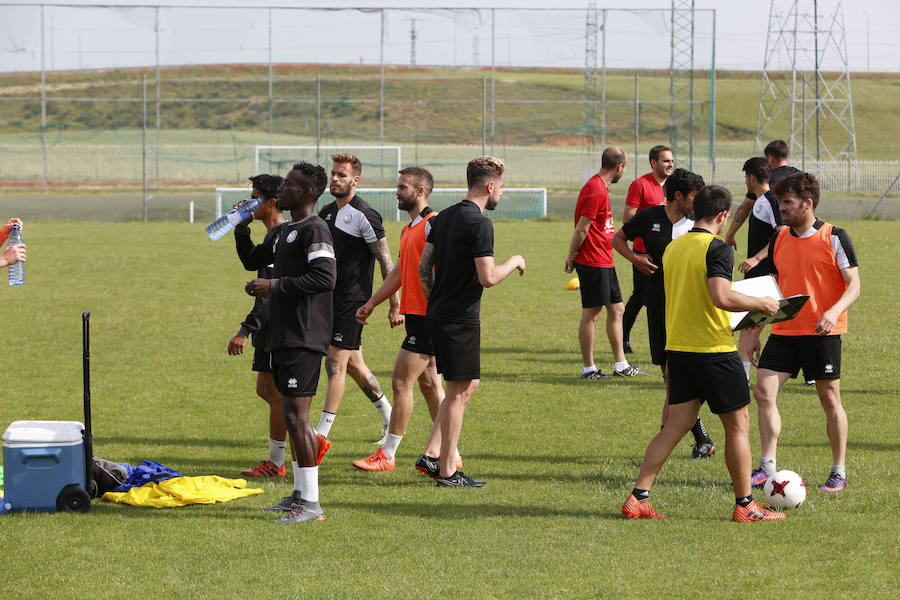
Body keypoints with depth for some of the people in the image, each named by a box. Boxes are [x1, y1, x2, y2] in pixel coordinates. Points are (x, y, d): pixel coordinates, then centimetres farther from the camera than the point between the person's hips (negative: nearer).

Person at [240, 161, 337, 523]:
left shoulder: (315, 230, -11)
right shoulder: (280, 232, 19)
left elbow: (325, 277, -22)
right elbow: (252, 260, 34)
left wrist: (274, 286, -18)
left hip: (304, 338, -10)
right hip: (284, 336, 10)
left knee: (296, 413, -12)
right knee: (292, 414, 13)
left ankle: (311, 503, -11)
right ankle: (300, 494, 20)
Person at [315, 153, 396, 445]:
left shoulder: (364, 215, -13)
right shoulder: (327, 212, 11)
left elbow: (385, 260, -12)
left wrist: (394, 304, -13)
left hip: (352, 300, -8)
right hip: (332, 298, 8)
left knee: (335, 363, -9)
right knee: (353, 364, 14)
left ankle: (321, 435, -9)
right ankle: (389, 418, 29)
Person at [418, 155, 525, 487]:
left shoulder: (445, 217, 11)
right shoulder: (479, 223, -16)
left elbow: (423, 266, 15)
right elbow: (488, 277, -21)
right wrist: (513, 262, -4)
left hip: (439, 313, 9)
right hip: (460, 319, -9)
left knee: (469, 385, 18)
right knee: (458, 392, -3)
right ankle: (447, 472, 1)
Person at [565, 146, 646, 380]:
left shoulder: (600, 187, 14)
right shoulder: (596, 190, -18)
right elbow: (581, 229, -18)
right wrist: (572, 256, -9)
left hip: (604, 262, 10)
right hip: (593, 262, -10)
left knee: (616, 309, 13)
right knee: (591, 313, -3)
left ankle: (621, 365, 19)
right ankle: (588, 369, 3)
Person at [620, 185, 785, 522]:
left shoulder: (673, 247, 10)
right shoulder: (717, 248, -13)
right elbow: (722, 297, -25)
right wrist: (761, 304, -12)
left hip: (678, 349, 7)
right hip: (714, 350, -7)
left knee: (675, 426, 10)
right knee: (738, 424, 5)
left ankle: (638, 498, 3)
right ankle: (745, 506, 10)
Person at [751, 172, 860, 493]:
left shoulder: (834, 237, -7)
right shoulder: (779, 239, 9)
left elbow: (854, 286, -8)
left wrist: (834, 312, -25)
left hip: (822, 333, -5)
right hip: (784, 330, 5)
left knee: (830, 398, 0)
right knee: (763, 390, -8)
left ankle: (839, 472, 11)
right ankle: (767, 467, -2)